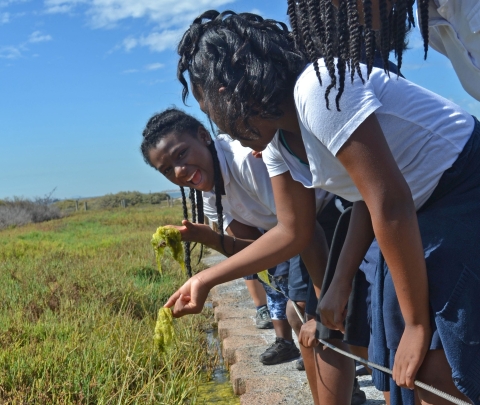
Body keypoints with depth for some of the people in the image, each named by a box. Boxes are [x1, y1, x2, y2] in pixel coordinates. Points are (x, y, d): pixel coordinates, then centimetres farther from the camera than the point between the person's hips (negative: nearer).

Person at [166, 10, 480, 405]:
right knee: (407, 365, 7)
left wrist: (418, 323, -18)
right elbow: (293, 232, 13)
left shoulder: (317, 90, -24)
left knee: (437, 365, -14)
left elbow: (390, 205, -26)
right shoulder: (276, 142, 5)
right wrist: (206, 279, 7)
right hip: (423, 212, 9)